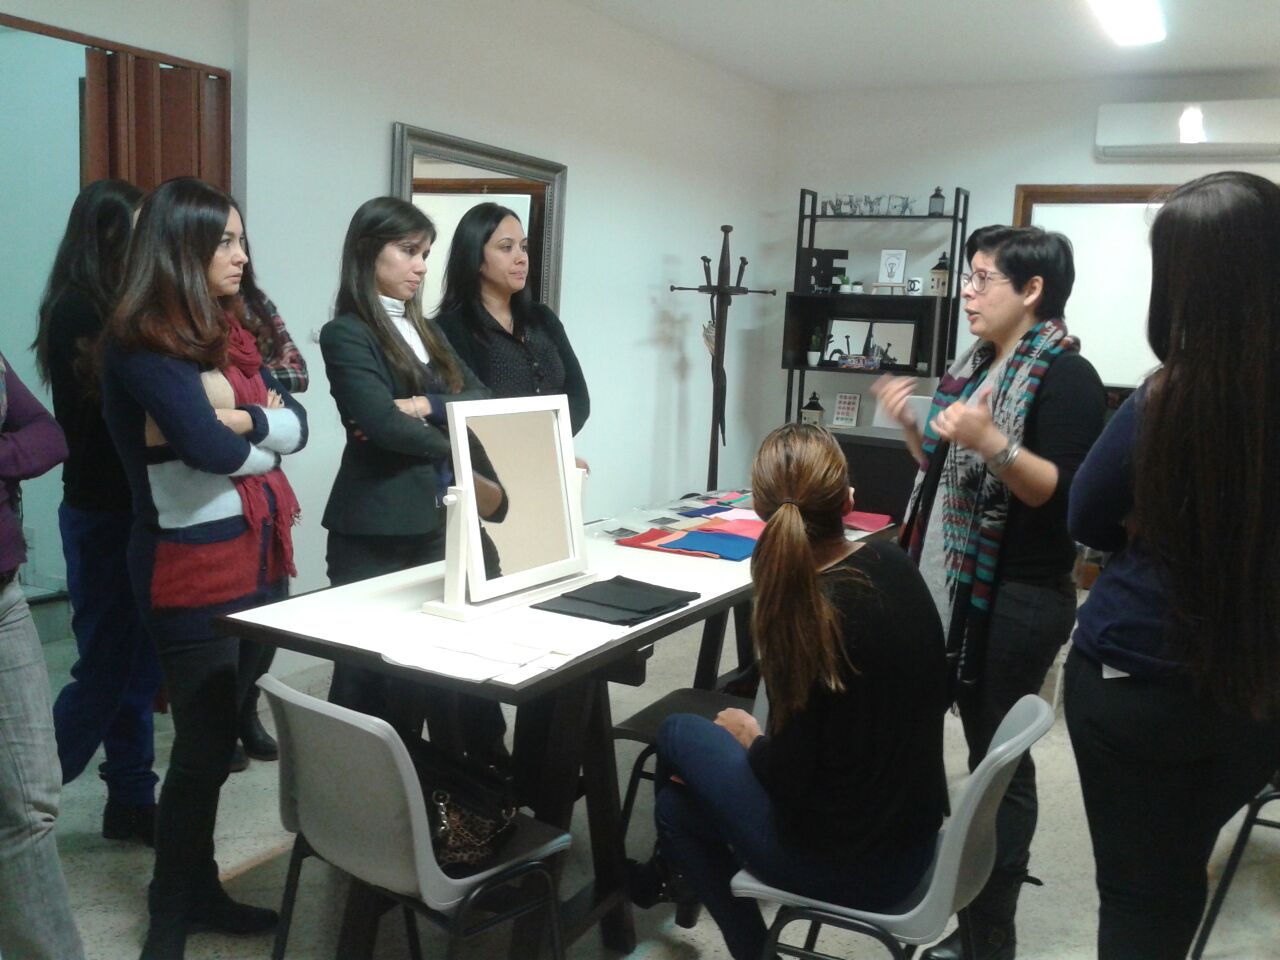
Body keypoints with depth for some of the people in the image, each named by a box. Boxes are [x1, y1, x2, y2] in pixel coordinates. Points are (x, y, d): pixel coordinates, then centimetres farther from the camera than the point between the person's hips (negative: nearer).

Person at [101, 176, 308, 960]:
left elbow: (297, 424, 5)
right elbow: (211, 450, -24)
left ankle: (201, 891, 30)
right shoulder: (142, 344, -13)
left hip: (259, 559, 8)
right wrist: (262, 432, -4)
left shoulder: (227, 333, 13)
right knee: (205, 745, 1)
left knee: (224, 736, 14)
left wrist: (235, 417, -14)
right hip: (195, 571, -8)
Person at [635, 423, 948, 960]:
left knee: (679, 733, 13)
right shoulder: (893, 563, -6)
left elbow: (790, 777, -22)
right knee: (680, 799, 19)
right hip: (913, 837, 7)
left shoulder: (808, 615, -29)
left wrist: (748, 738, -2)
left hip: (845, 864, -7)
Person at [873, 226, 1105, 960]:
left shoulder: (1066, 376, -12)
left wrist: (993, 442, -32)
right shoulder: (976, 365, 12)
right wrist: (910, 426, 2)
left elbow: (1063, 495, -19)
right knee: (980, 747, 16)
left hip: (1018, 598, -8)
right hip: (955, 587, 8)